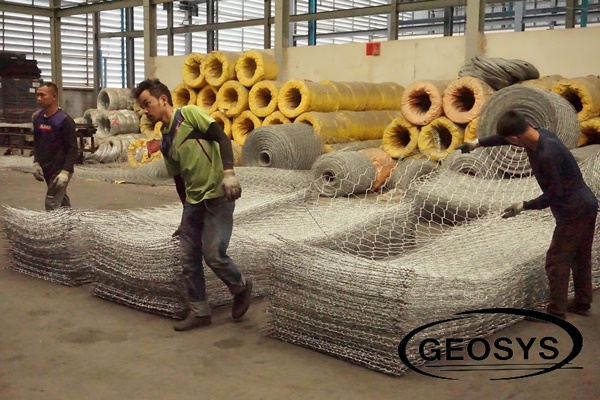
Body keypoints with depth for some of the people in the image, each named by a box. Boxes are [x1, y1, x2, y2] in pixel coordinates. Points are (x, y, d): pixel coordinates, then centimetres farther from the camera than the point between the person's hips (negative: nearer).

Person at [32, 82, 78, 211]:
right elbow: (36, 142, 16)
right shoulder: (37, 117, 4)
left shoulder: (64, 120, -16)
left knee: (52, 205, -10)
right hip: (46, 169, 7)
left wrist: (65, 171, -22)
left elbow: (72, 149, -16)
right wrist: (36, 162, 6)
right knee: (61, 201, 19)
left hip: (60, 169, -7)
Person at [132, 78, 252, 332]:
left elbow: (222, 138, -13)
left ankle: (241, 287, 19)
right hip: (194, 201, 8)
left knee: (213, 254, -9)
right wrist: (187, 213, 23)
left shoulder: (189, 113, -6)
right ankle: (199, 313, 19)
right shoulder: (165, 142, 15)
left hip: (218, 196, -8)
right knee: (188, 258, 6)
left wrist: (228, 171, -26)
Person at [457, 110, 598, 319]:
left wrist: (523, 206, -13)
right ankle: (582, 303, 32)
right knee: (580, 256, 19)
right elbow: (503, 137, 16)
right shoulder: (539, 135, -2)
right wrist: (477, 143, 19)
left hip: (573, 211, -10)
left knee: (557, 260, 1)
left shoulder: (547, 155, -30)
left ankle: (556, 310, 10)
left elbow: (554, 194, -21)